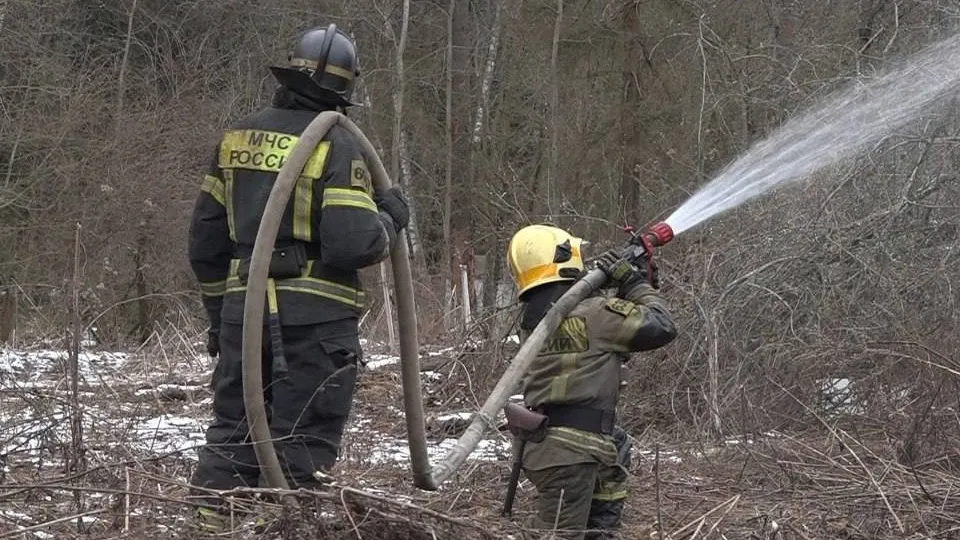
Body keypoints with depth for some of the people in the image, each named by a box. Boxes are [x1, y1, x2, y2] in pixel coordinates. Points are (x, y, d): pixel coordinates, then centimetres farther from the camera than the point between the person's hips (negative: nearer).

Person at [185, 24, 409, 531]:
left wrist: (219, 309, 25)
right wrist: (390, 220, 3)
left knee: (233, 429, 13)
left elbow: (205, 240, 15)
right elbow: (352, 245, -18)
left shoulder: (238, 137, 10)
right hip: (315, 318, -5)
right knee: (302, 443, 0)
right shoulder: (336, 145, -9)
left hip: (243, 310, 5)